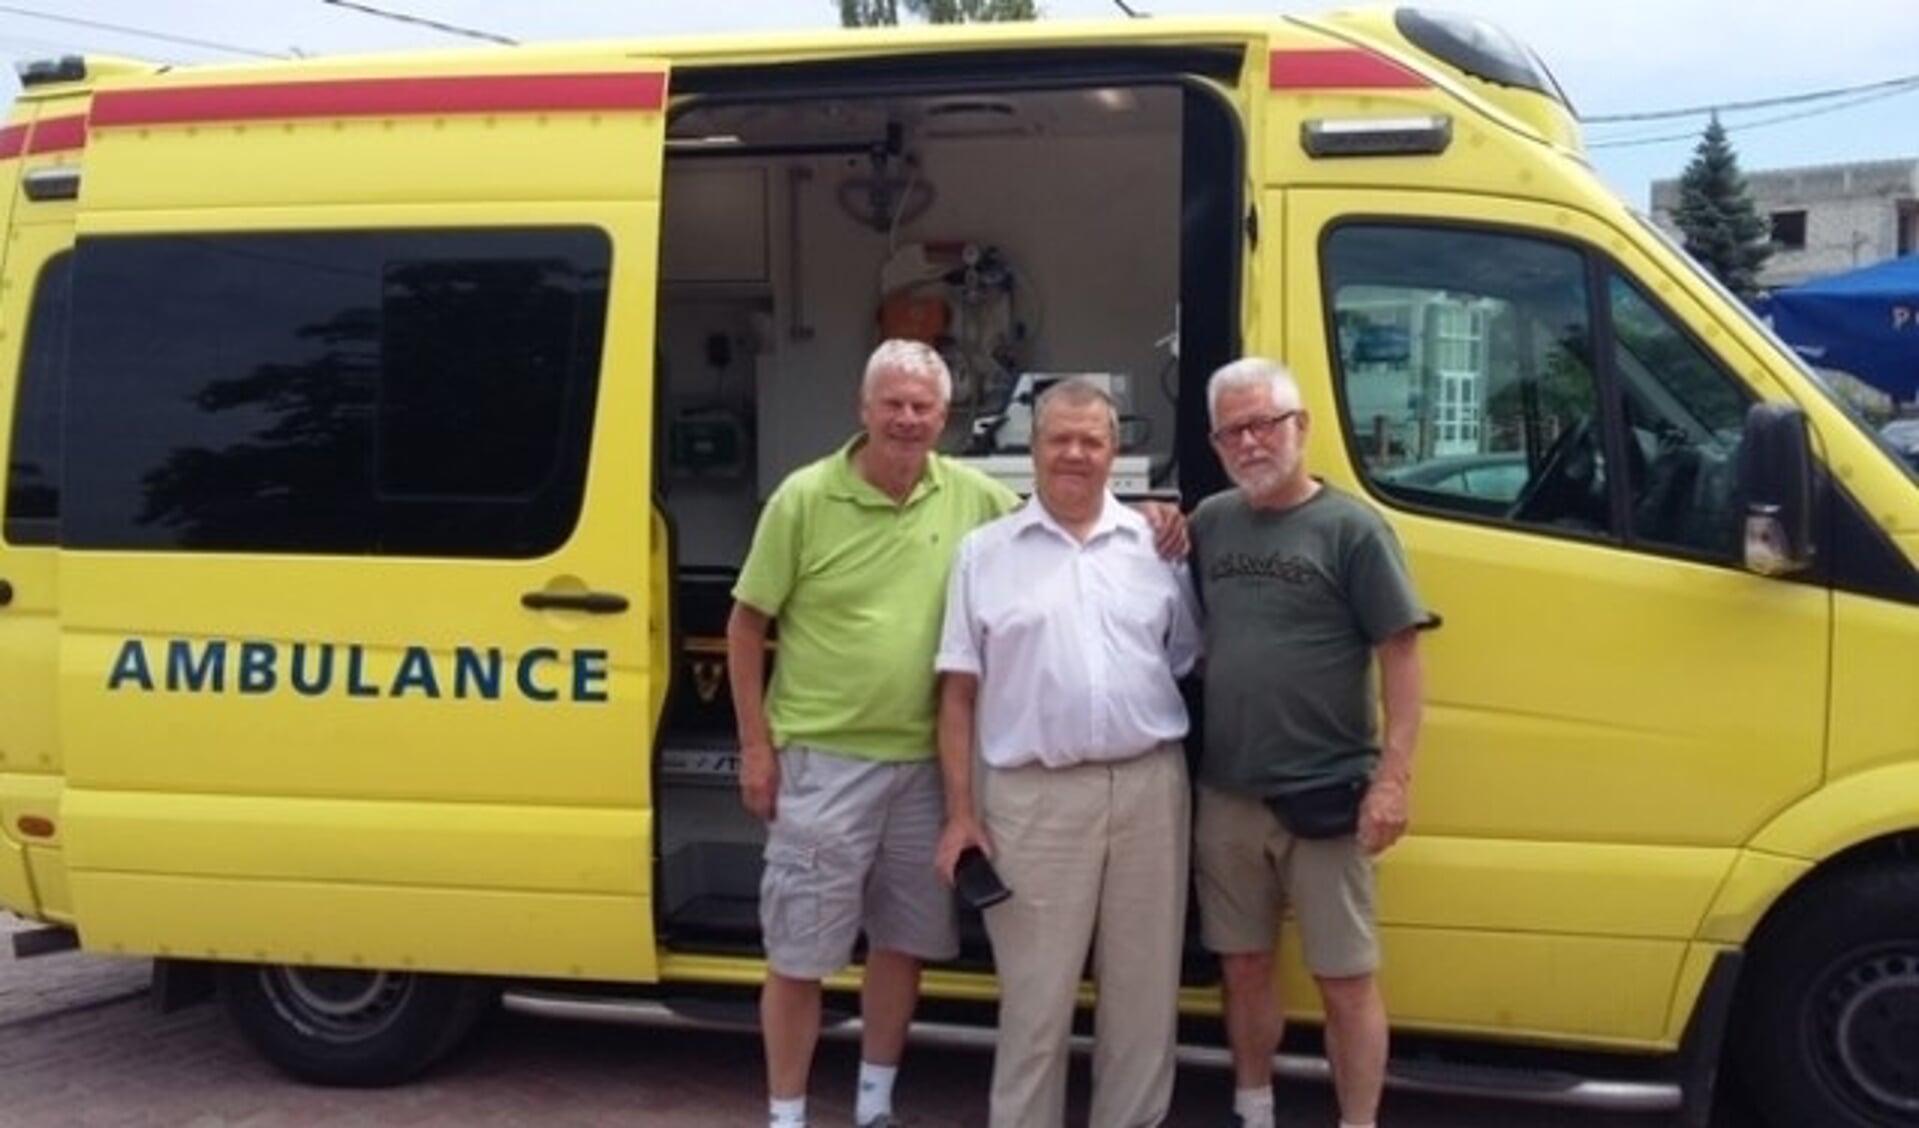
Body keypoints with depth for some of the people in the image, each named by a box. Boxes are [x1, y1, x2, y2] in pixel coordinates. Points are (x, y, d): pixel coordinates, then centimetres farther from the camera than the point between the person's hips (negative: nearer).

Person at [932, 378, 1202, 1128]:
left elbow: (1189, 662, 16)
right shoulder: (984, 552, 5)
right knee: (1036, 994, 5)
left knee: (1144, 987, 11)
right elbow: (959, 692, 3)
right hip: (1035, 796, -2)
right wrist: (960, 812, -1)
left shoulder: (1155, 545, 8)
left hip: (1150, 786, 2)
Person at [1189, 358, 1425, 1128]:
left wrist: (1392, 779, -15)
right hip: (1226, 794, 5)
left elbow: (1400, 657, -9)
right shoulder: (1209, 523, 8)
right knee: (1244, 966, 16)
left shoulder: (1351, 528, -7)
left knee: (1345, 979, 3)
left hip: (1325, 796, -5)